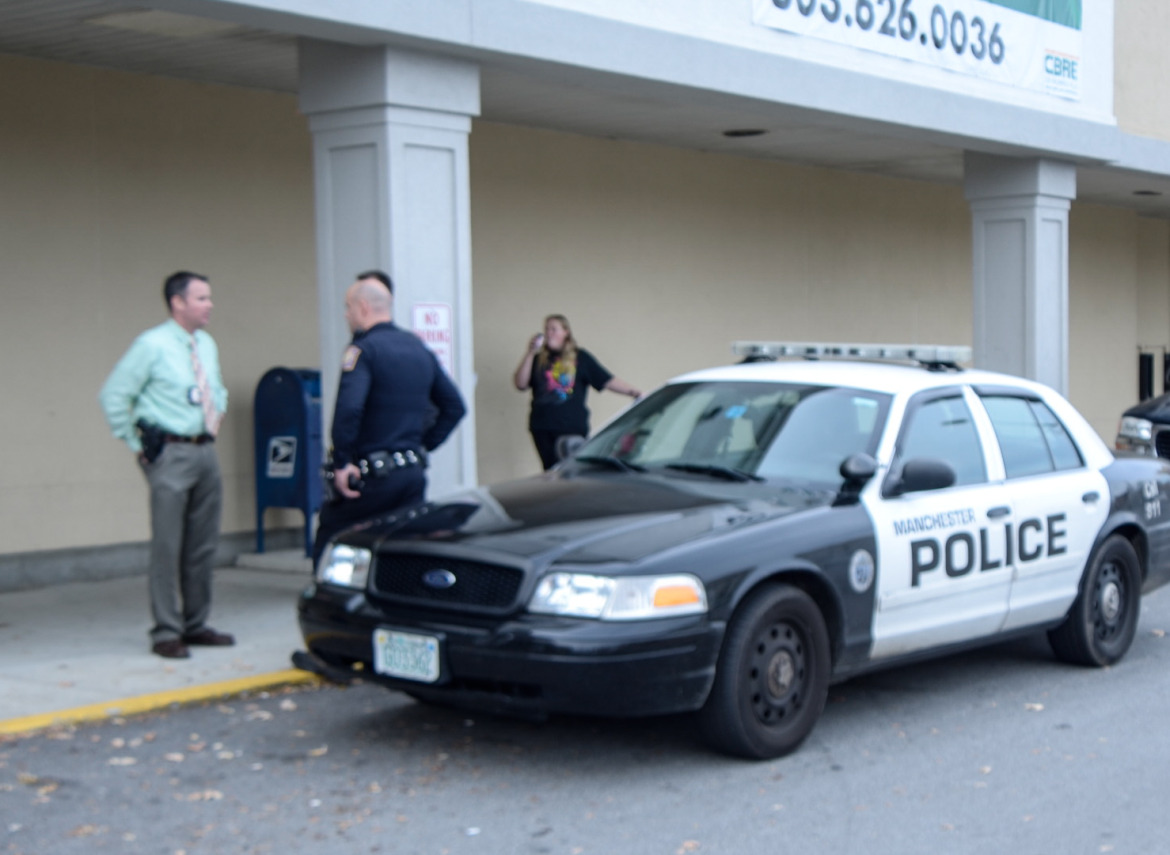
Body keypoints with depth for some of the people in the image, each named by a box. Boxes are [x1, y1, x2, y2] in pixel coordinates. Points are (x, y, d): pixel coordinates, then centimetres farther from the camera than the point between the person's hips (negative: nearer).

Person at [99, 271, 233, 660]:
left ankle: (196, 624, 22)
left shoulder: (207, 345, 13)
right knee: (167, 546, -6)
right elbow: (113, 394, -9)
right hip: (171, 453, -7)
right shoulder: (152, 345, -9)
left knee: (203, 546, 11)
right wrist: (136, 445, -7)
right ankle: (166, 632, 1)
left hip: (205, 451, 7)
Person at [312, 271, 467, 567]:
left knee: (329, 546, 8)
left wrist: (342, 462, -18)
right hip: (414, 473, 7)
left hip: (372, 476, -7)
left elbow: (348, 408, -26)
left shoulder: (364, 349, -10)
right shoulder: (419, 348, 13)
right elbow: (454, 406, 18)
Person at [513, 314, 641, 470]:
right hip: (542, 428, 3)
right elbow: (520, 384, 4)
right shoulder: (539, 360, 14)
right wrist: (530, 354, -2)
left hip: (572, 428, -3)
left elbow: (607, 381, 5)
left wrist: (633, 392, -7)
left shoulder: (580, 358, 8)